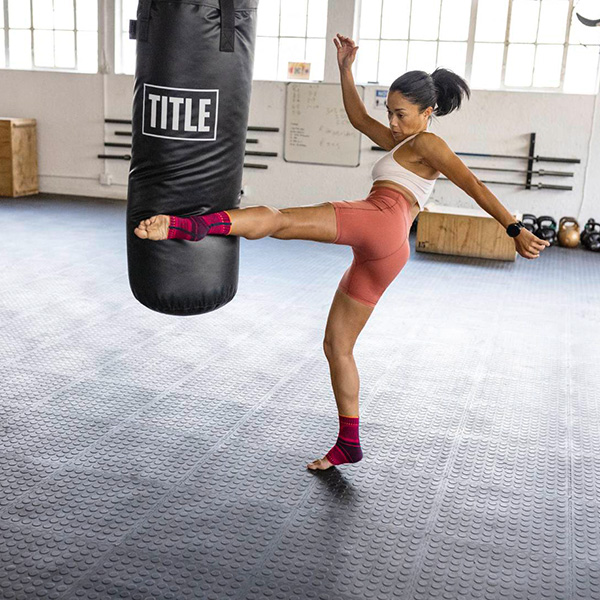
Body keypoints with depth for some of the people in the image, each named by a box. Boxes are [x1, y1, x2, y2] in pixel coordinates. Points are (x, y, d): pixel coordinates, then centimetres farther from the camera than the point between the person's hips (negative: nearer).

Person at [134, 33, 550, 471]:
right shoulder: (403, 145, 35)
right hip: (380, 254, 9)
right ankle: (349, 445, 15)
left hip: (381, 221, -9)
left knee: (274, 219, -27)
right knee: (336, 345, 11)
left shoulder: (427, 144, 9)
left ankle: (189, 225, -53)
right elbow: (359, 118, 38)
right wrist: (346, 68, 32)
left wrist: (516, 231, -6)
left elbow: (474, 186, 0)